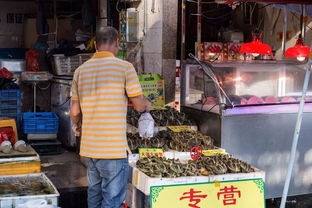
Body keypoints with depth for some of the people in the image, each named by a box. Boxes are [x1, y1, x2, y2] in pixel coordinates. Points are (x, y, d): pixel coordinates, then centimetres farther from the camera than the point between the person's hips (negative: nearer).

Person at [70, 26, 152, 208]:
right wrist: (147, 105, 17)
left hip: (89, 146, 6)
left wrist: (77, 126, 31)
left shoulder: (81, 70, 8)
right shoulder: (125, 67, -8)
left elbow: (74, 112, 10)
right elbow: (139, 105, -6)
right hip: (113, 148, -6)